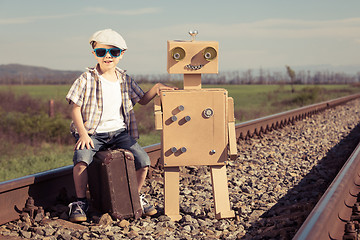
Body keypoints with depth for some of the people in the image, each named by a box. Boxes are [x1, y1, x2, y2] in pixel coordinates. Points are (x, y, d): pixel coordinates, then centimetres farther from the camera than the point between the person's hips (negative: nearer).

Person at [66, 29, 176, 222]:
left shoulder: (125, 80, 9)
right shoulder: (87, 79, -4)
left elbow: (142, 100, 21)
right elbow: (75, 108, -4)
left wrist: (156, 88, 1)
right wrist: (83, 134, -15)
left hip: (119, 132, 3)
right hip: (93, 132, -3)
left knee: (143, 160, -14)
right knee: (81, 159, -31)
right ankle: (80, 201, -9)